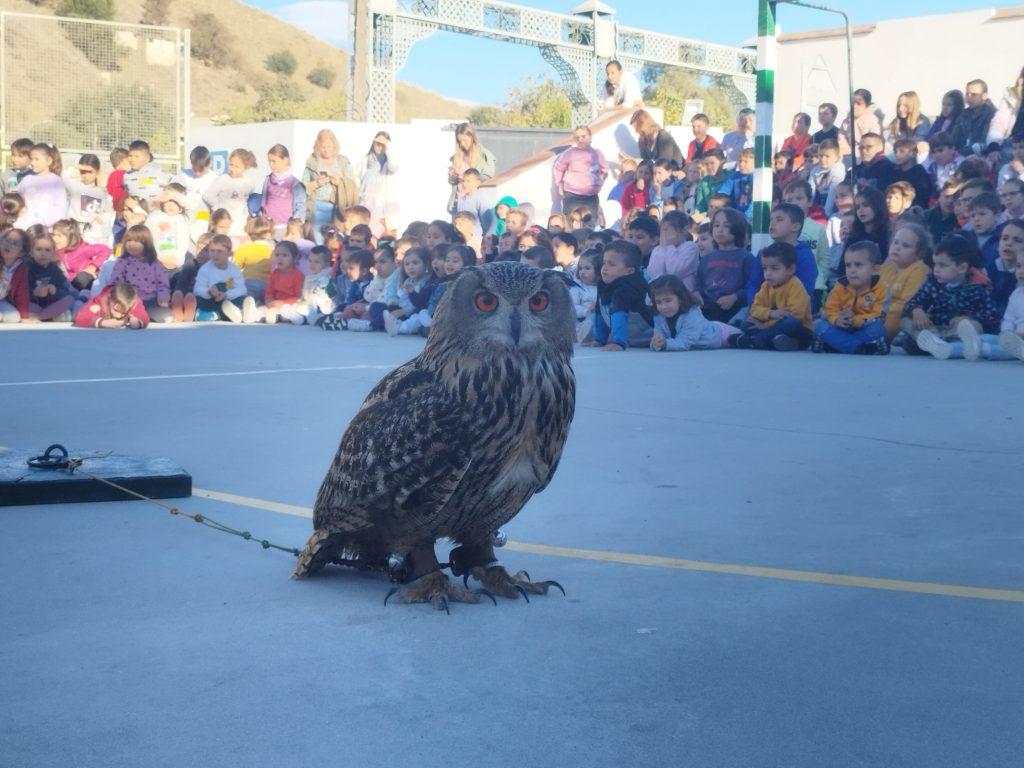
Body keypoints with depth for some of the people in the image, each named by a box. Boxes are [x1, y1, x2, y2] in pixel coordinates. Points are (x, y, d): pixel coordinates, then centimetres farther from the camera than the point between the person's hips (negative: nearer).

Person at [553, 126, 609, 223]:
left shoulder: (597, 154, 6)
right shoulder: (570, 153, -4)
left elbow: (604, 170, 22)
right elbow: (557, 168, 5)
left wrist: (599, 184, 14)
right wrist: (559, 186, 4)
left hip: (592, 196, 4)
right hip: (572, 195, -4)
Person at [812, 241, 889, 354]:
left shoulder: (881, 290, -10)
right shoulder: (840, 286, -1)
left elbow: (878, 316, -19)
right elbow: (830, 309, -6)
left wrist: (855, 321, -34)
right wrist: (837, 320, -30)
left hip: (864, 331, -3)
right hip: (843, 330, 3)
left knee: (877, 329, -34)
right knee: (820, 325, -23)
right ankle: (862, 349, -31)